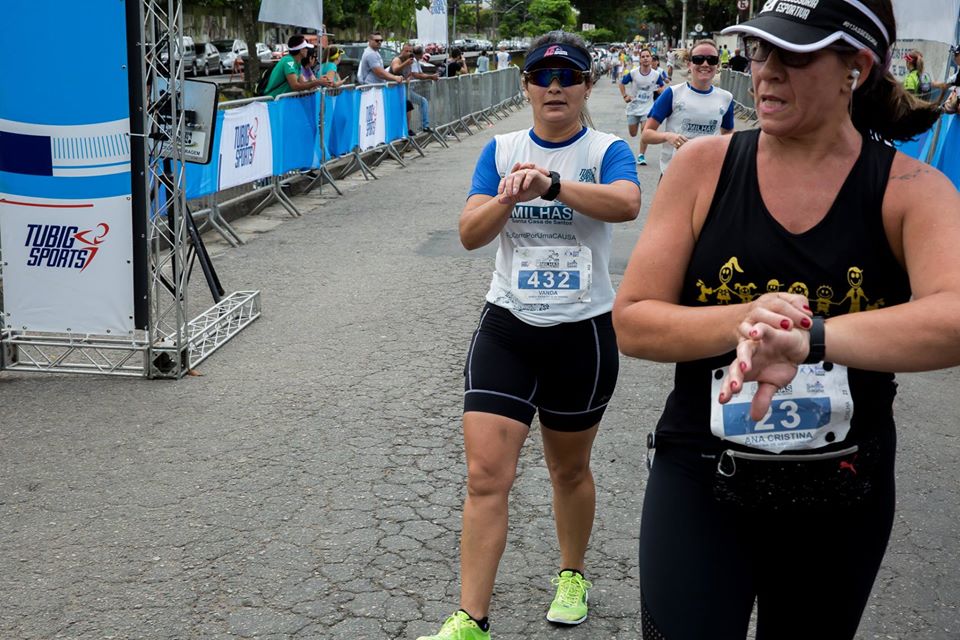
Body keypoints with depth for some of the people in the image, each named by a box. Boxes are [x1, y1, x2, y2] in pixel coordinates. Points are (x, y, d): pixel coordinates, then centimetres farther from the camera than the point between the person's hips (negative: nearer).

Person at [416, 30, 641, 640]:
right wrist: (508, 196, -23)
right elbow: (470, 233, -4)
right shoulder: (502, 150, 4)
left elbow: (626, 203, -26)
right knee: (486, 474, -8)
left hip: (583, 332, -1)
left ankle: (572, 575, 42)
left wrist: (550, 183, -37)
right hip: (507, 329, 2)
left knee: (570, 470, 16)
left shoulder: (607, 150, -4)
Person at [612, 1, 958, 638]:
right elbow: (632, 322, -9)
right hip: (700, 483, -1)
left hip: (842, 502, 1)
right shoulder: (705, 166, -7)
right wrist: (743, 320, -27)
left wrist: (808, 337, -43)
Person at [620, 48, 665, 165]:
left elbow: (662, 86, 12)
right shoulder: (633, 73, -8)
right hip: (633, 107, 1)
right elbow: (622, 83, 6)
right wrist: (625, 96, -4)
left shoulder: (656, 74, -5)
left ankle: (641, 155, -2)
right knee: (632, 134, 5)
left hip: (647, 108, -1)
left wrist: (659, 89, -10)